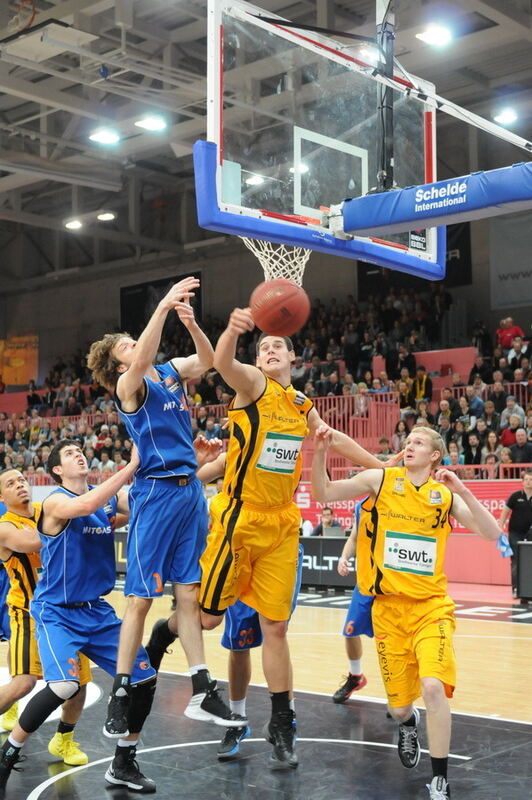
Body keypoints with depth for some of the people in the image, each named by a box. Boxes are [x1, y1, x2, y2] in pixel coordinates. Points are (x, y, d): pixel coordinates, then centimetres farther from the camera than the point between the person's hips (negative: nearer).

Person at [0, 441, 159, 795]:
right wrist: (131, 467, -35)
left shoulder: (109, 498, 5)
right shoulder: (55, 501, -15)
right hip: (57, 612, -7)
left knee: (144, 679, 2)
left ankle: (123, 765, 20)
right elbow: (85, 505, -36)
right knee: (64, 686, -26)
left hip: (97, 610, 7)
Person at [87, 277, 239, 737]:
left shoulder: (171, 372, 14)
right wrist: (163, 306, -32)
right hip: (156, 492, -6)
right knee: (141, 599, -2)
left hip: (190, 491, 6)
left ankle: (202, 693, 9)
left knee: (189, 594, 6)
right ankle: (121, 694, 7)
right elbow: (142, 361, -27)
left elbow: (208, 359, 9)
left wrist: (190, 322, -8)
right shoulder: (129, 384, -6)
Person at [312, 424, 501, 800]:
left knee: (433, 686, -22)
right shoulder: (380, 479, 0)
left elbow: (492, 533, -4)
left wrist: (462, 491, -15)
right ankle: (408, 723, 46)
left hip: (431, 607, 0)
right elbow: (323, 493, -1)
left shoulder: (445, 495, 3)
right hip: (388, 607, 1)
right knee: (399, 707, 6)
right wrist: (321, 452, -17)